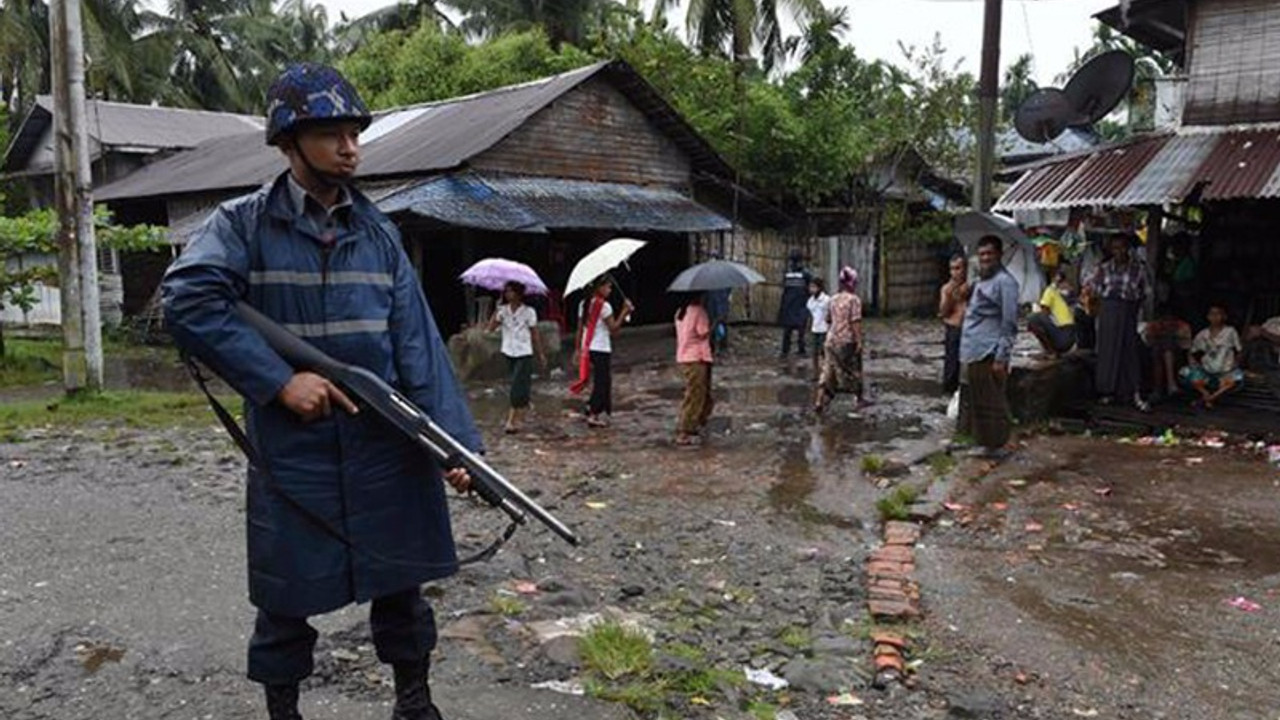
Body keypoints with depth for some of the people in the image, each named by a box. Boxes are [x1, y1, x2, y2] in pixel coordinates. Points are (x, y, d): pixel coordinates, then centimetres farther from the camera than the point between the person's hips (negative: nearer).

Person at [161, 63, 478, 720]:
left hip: (387, 445, 3)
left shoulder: (379, 234, 6)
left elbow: (418, 344, -1)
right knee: (287, 593, 11)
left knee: (400, 579, 13)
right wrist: (280, 380, -21)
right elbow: (188, 302, -18)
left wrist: (453, 440, -10)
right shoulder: (243, 224, -3)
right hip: (292, 450, -2)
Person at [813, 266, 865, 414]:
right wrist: (859, 341, -15)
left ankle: (819, 403, -2)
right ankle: (859, 400, 27)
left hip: (832, 340, 6)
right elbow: (855, 322, -16)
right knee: (854, 371, 12)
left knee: (828, 373, 5)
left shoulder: (834, 300, 10)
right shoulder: (854, 299, -9)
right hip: (847, 341, -6)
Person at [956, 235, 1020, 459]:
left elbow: (1009, 324, -14)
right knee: (972, 399, 13)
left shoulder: (1004, 282, -10)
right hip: (972, 353, 9)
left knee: (991, 402, -1)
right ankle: (983, 442, 23)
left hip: (988, 354, -9)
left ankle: (995, 446, 9)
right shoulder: (981, 280, 17)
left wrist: (1001, 358, -18)